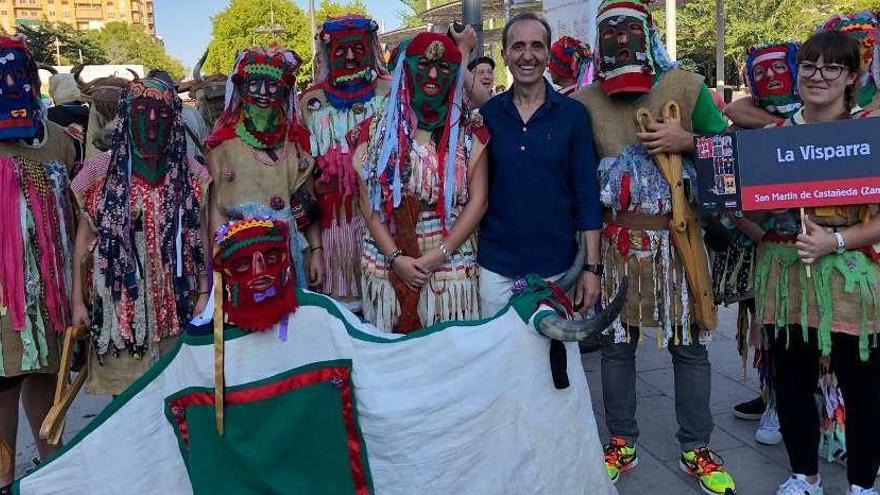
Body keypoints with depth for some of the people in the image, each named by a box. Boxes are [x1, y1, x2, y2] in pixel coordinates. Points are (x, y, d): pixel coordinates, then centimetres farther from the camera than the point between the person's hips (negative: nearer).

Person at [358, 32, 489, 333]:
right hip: (388, 265, 1)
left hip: (451, 266, 0)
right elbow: (368, 202, 2)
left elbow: (478, 201, -2)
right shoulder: (381, 130, 4)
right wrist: (395, 257, -9)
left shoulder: (468, 133, 3)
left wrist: (440, 255, -11)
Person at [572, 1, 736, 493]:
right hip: (616, 241, 1)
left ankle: (696, 449, 24)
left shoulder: (685, 87, 1)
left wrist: (685, 140, -12)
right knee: (616, 343, 9)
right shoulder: (585, 102, 4)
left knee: (689, 344, 7)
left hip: (676, 237, -1)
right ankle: (621, 444, 26)